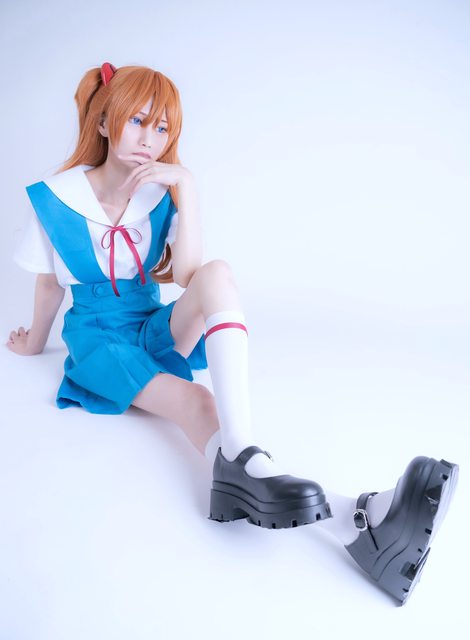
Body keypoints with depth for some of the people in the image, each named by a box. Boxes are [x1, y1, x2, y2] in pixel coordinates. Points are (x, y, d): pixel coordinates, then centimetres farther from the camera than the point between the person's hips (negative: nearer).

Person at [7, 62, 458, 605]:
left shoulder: (163, 192, 0)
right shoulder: (57, 196, -6)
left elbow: (187, 274, -14)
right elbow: (50, 282, 9)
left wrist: (185, 187, -20)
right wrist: (35, 341, 21)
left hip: (155, 329, 3)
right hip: (99, 338, -2)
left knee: (217, 275, -32)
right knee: (193, 401, -32)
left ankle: (241, 459, -49)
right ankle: (346, 517, -52)